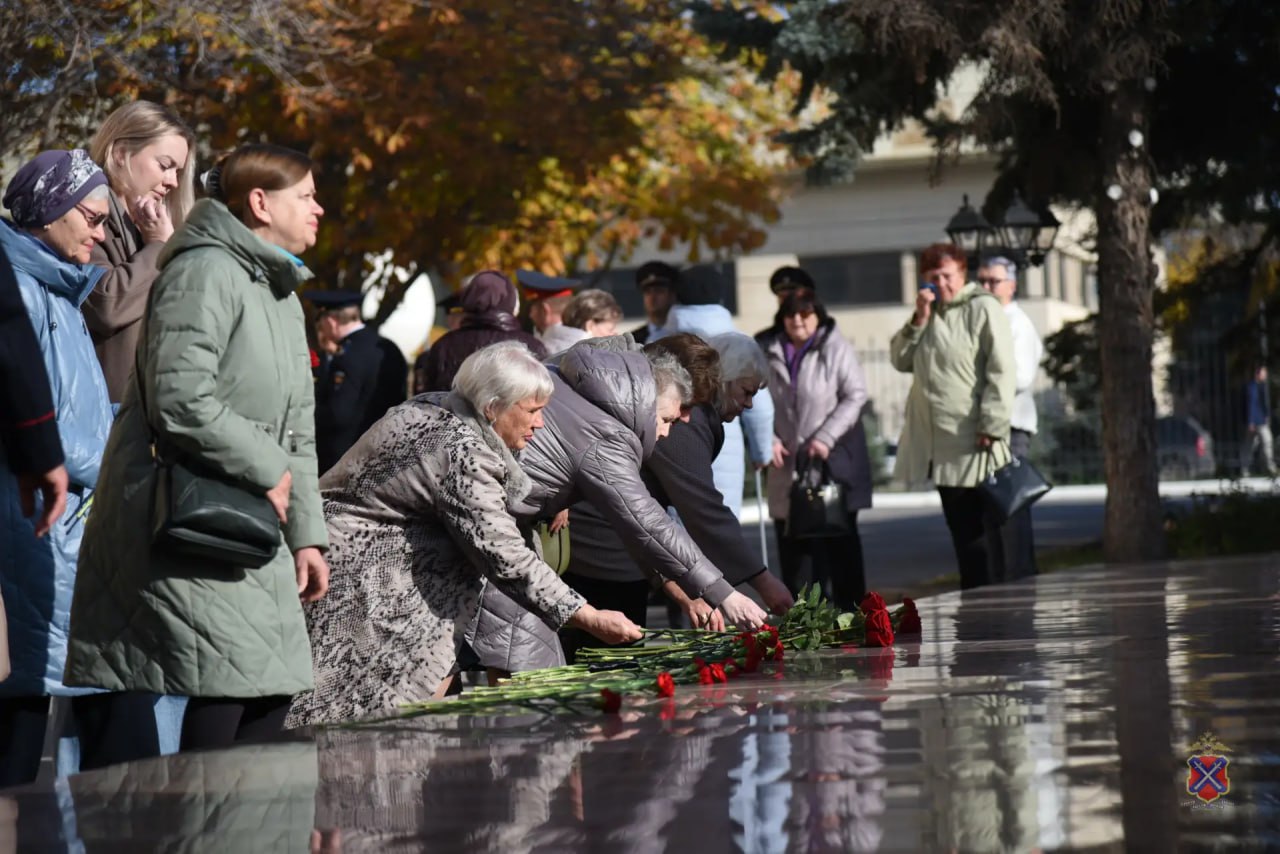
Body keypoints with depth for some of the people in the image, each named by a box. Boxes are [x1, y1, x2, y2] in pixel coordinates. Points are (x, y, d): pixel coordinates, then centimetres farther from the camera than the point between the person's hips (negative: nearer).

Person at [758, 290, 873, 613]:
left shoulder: (835, 348, -5)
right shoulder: (766, 351, 3)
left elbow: (855, 396, -7)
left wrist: (826, 437, -15)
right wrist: (767, 438, -6)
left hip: (833, 457, -2)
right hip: (786, 460, 3)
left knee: (839, 536, 2)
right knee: (790, 537, 3)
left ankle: (849, 606, 9)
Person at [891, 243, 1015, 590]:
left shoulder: (983, 309, -8)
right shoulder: (929, 312, 15)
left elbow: (1001, 373, -14)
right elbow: (900, 360, 11)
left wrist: (991, 428, -18)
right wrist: (919, 320, -3)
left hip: (974, 447, -7)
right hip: (940, 446, 7)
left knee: (980, 532, -2)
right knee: (960, 531, 11)